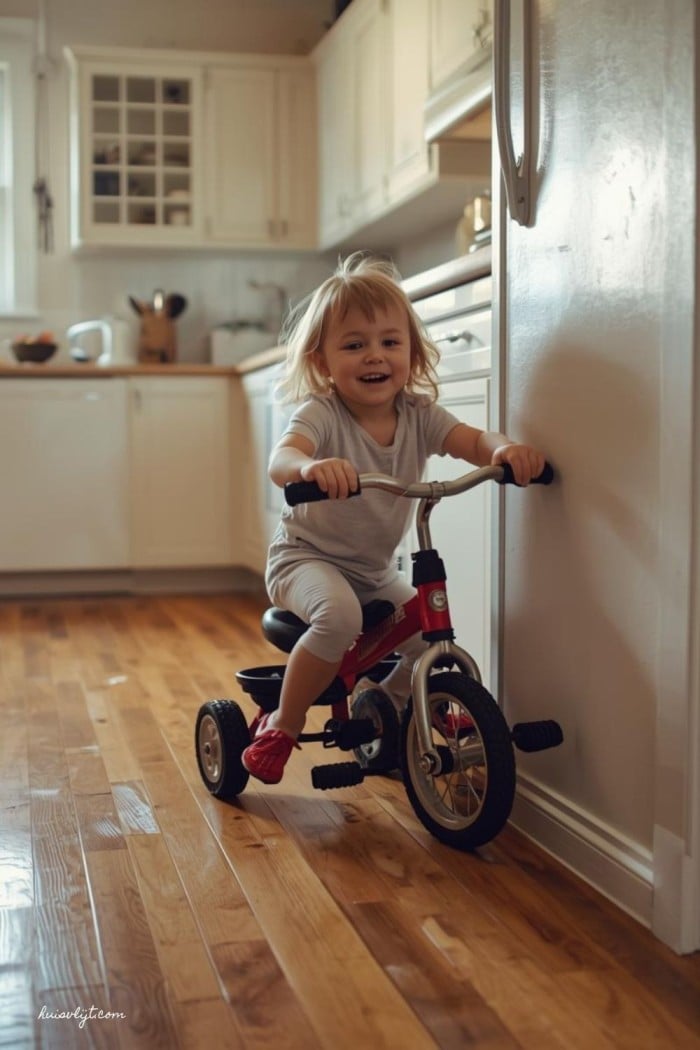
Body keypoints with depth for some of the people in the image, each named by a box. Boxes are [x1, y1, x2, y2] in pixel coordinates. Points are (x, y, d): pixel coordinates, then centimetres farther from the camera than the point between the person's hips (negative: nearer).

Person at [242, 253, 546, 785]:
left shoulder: (418, 415, -7)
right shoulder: (321, 414, -20)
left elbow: (473, 441, -22)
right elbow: (281, 460, -39)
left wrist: (506, 449, -46)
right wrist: (311, 466, -63)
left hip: (376, 570, 6)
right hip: (307, 557, -5)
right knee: (339, 617, -34)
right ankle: (282, 725, -11)